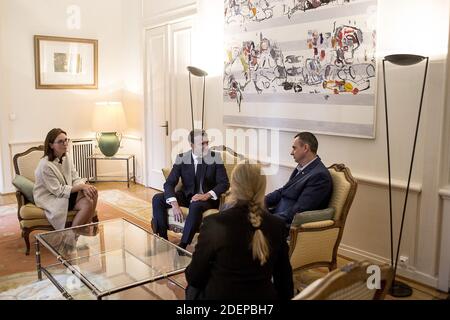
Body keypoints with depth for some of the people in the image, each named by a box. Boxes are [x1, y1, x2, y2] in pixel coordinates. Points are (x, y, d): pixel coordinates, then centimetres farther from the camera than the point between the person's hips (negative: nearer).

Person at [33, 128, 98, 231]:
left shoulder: (66, 158, 2)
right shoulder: (45, 165, -21)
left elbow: (75, 179, 1)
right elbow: (59, 191, -21)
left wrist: (85, 187, -21)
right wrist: (81, 186, -25)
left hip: (67, 192, 7)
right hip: (50, 198, -7)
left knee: (93, 194, -19)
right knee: (87, 204, -25)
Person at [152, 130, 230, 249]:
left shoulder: (215, 157, -9)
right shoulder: (181, 158, -6)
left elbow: (224, 183, -11)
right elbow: (169, 184, -10)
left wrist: (206, 195, -29)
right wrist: (174, 204, -29)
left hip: (207, 198, -3)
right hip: (187, 195, 3)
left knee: (196, 205, -38)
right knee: (157, 199, -17)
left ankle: (182, 245, -28)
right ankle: (163, 239, -10)